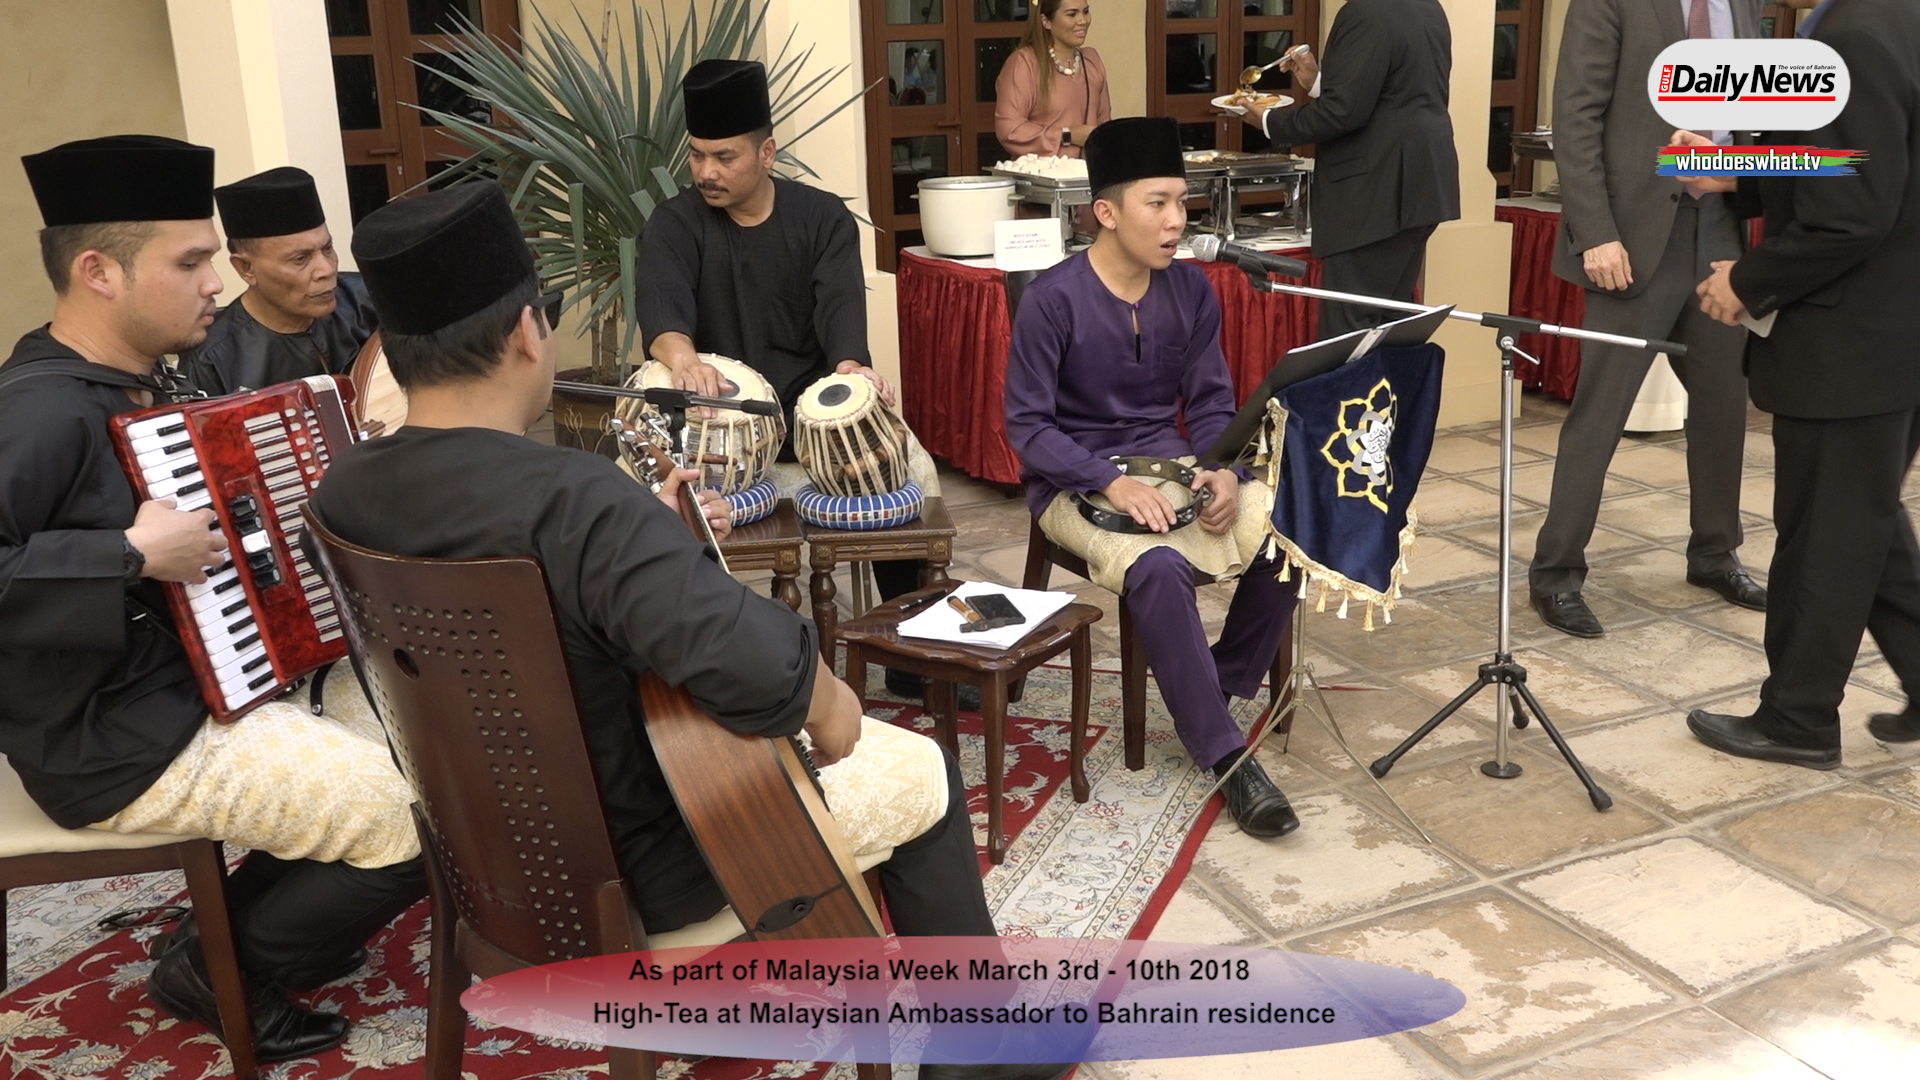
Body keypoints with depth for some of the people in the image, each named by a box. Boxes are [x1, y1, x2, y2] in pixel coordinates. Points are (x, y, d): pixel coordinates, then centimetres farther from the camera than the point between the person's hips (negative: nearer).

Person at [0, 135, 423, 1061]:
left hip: (204, 679, 10)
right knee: (422, 818, -15)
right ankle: (223, 969, 8)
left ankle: (256, 915, 25)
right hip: (122, 742, -10)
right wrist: (133, 557, -32)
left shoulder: (130, 386, 7)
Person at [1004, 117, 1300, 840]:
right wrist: (1112, 482, -26)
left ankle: (1222, 684, 2)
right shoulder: (1053, 299, -13)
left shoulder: (1190, 290, 2)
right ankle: (1225, 756, -24)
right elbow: (1027, 425, -13)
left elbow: (1211, 404, 8)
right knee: (1157, 566, -35)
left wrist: (1224, 470, -14)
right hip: (1075, 481, -5)